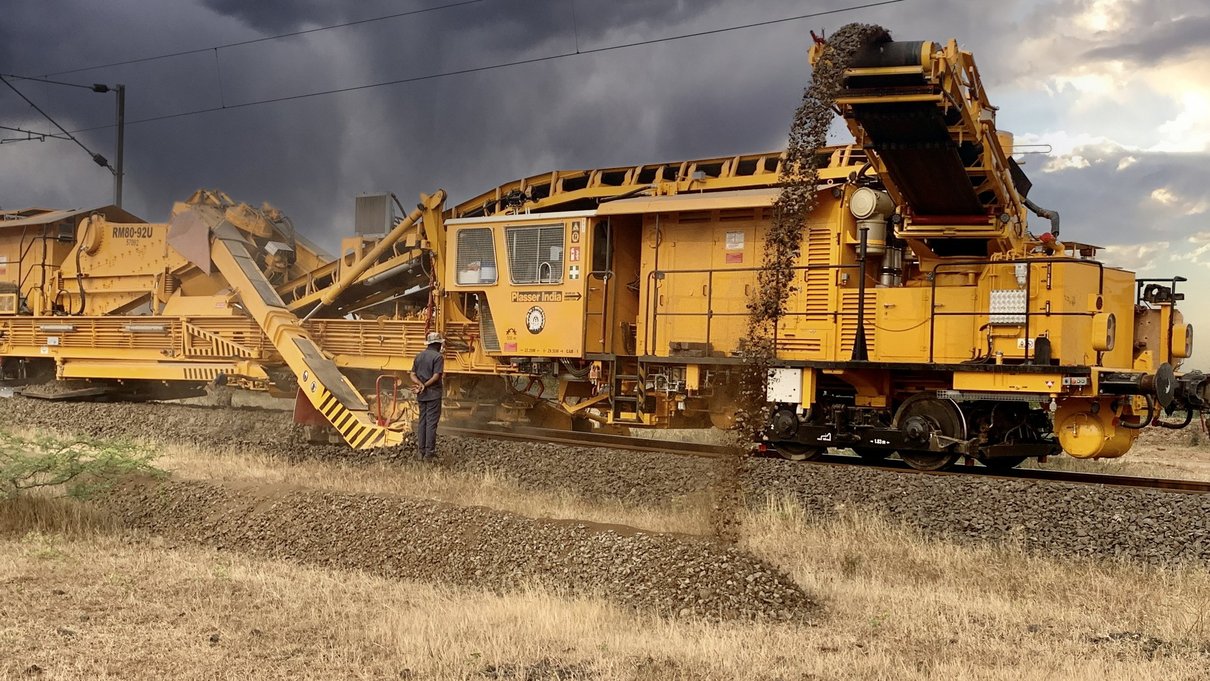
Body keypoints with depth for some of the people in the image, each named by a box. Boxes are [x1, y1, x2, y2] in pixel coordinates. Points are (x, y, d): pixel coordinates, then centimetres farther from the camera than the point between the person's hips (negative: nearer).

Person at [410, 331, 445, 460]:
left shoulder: (419, 356, 12)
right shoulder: (438, 357, -9)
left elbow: (413, 375, 4)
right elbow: (436, 376, -18)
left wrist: (421, 384, -11)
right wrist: (425, 386, -13)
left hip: (421, 395, 6)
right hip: (433, 393, -6)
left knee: (422, 421, 10)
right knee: (431, 422, -4)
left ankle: (422, 452, 10)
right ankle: (429, 452, -6)